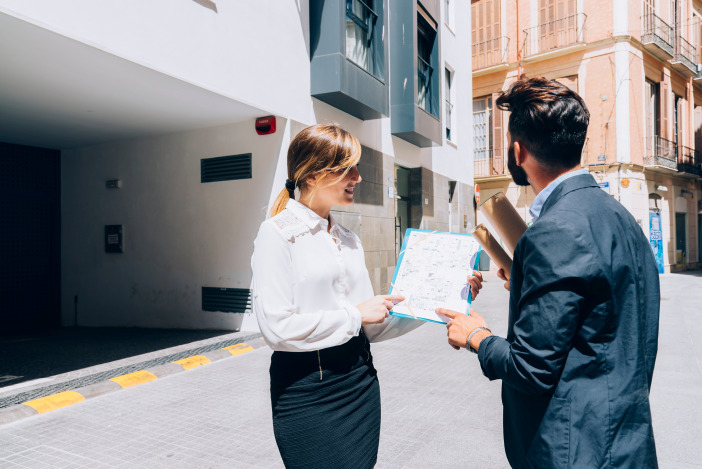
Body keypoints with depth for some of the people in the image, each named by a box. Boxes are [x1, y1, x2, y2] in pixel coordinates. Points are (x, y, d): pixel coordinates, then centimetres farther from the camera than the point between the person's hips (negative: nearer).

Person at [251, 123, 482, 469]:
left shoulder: (348, 239, 10)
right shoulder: (278, 233, -10)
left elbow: (371, 327, 10)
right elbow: (277, 327, -19)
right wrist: (355, 314, -13)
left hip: (360, 378, 6)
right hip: (307, 389, -6)